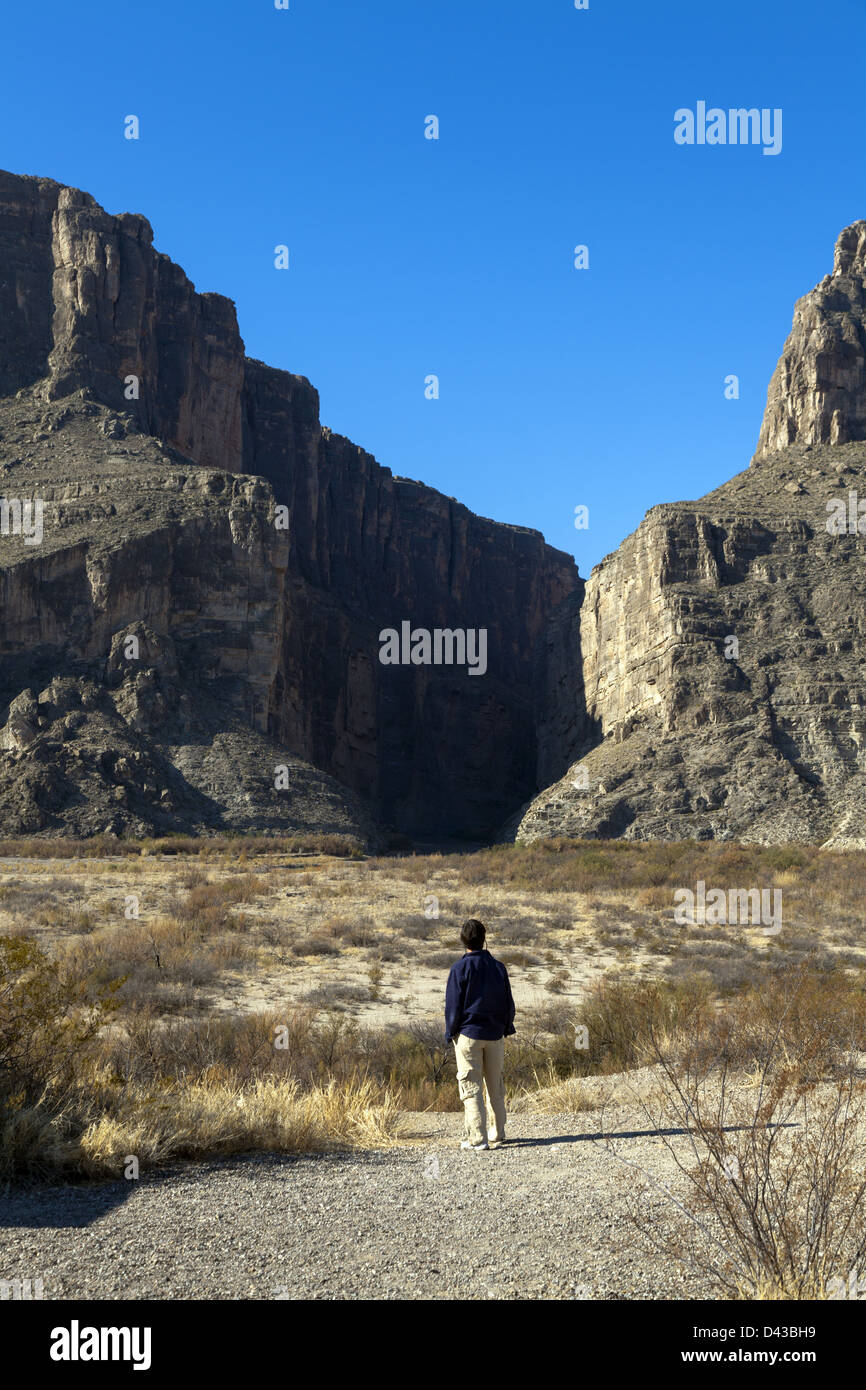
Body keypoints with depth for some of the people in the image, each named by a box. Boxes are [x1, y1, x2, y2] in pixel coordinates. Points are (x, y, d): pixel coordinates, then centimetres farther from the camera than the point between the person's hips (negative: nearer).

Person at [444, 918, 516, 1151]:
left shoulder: (459, 968, -9)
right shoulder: (498, 967, 3)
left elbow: (453, 1004, -7)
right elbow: (508, 1003, 9)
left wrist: (451, 1032, 3)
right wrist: (507, 1028, 20)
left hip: (468, 1034, -4)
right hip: (495, 1035, 4)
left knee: (471, 1088, -1)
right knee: (496, 1087, 15)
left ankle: (477, 1138, -3)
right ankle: (498, 1134, 24)